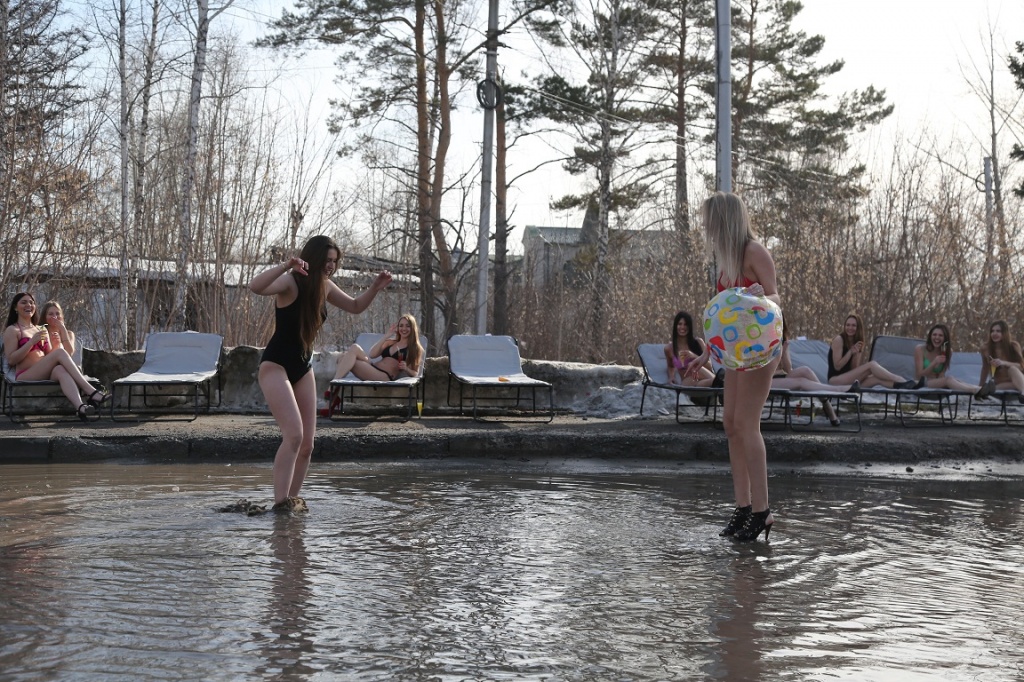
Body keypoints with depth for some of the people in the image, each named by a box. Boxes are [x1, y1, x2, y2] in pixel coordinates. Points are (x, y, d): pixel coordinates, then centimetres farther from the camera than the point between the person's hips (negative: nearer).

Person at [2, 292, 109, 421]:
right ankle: (91, 392, -40)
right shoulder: (12, 330, 10)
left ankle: (80, 407, -62)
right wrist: (32, 341, -11)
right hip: (25, 377, -4)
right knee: (60, 352, -28)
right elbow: (11, 359, -2)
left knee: (60, 369, -35)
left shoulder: (41, 329, 27)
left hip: (44, 375, 4)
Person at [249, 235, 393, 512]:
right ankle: (280, 502, -19)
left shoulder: (325, 287, 6)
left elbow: (355, 307, 20)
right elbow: (255, 287, -36)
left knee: (307, 443, 5)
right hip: (276, 366, -8)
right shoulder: (290, 283, -17)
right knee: (293, 434, -22)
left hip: (303, 368, 8)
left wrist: (375, 289, 3)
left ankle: (293, 500, 15)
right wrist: (286, 266, -47)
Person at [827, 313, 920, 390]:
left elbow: (855, 369, 4)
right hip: (836, 381, -7)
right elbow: (837, 366, -12)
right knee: (871, 365, -22)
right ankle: (901, 381, -29)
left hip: (850, 381, 7)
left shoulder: (858, 343, 14)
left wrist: (857, 353, -11)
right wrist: (851, 352, -17)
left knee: (877, 378, -21)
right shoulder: (839, 340, -5)